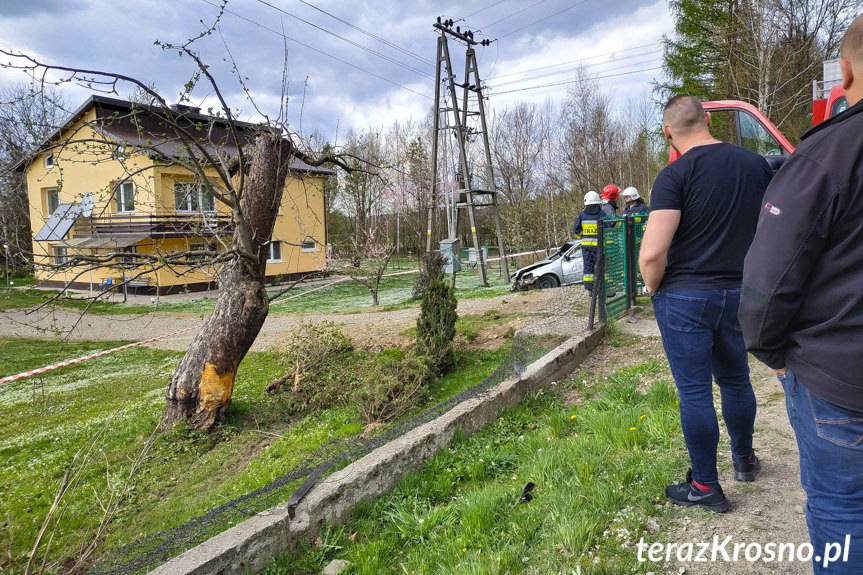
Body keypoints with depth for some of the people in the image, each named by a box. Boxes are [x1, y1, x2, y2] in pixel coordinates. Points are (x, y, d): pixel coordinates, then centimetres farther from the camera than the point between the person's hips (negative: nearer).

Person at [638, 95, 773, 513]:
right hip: (739, 293, 6)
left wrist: (652, 287, -4)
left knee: (694, 391, 4)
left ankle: (706, 487, 16)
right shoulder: (756, 164, 4)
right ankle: (744, 459, 42)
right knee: (736, 380, 22)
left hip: (684, 296, -6)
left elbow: (652, 252, -23)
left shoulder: (675, 175, -14)